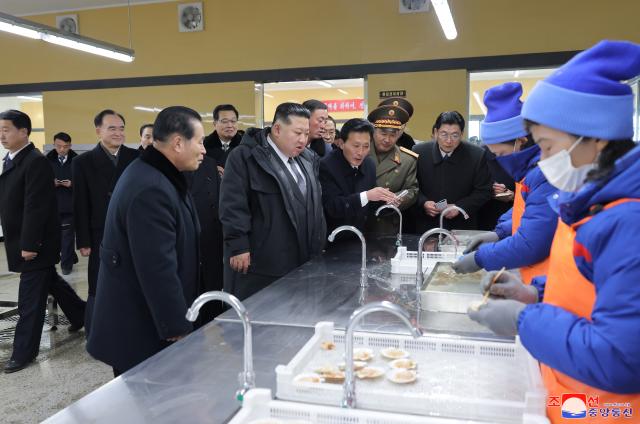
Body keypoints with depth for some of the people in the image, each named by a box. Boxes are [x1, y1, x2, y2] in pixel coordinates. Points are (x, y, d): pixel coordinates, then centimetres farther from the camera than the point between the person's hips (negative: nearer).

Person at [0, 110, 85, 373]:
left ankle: (24, 351, 10)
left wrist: (29, 245, -23)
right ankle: (80, 314, 39)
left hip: (35, 242, -9)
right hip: (22, 241, 9)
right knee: (50, 282, 22)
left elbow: (35, 207, -23)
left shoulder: (36, 162, -19)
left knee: (30, 298, 0)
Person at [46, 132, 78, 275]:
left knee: (67, 234, 1)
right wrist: (51, 183, -13)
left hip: (70, 204, -3)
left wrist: (72, 184, -19)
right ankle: (70, 257, 27)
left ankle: (66, 262, 13)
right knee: (56, 233, 11)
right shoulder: (47, 160, 3)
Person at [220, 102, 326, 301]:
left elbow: (316, 203, 19)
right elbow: (234, 205, -15)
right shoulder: (245, 157, -11)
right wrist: (239, 247, -18)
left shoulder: (308, 159, 11)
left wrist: (318, 244, 16)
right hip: (259, 260, -6)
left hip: (299, 258, 7)